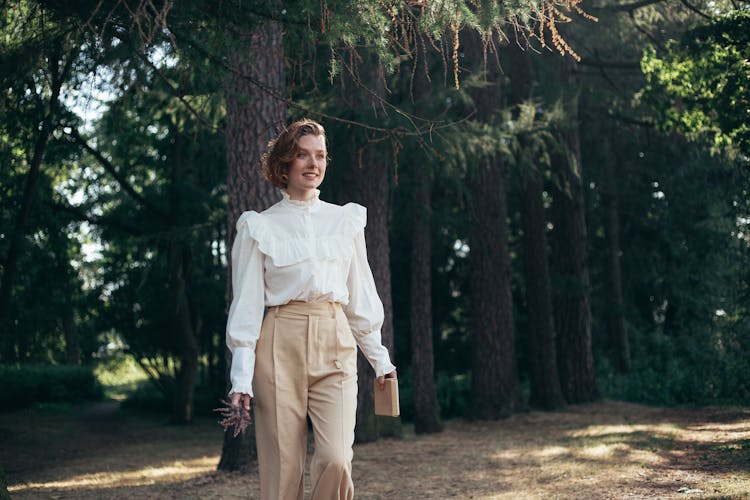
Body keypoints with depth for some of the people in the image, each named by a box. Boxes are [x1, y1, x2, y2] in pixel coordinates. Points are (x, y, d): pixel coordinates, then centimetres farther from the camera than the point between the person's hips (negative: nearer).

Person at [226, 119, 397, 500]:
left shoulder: (346, 220, 13)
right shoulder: (260, 227, 5)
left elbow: (360, 295, 17)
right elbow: (246, 305, 3)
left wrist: (379, 357, 15)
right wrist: (241, 376, -4)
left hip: (335, 345, 2)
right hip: (281, 345, -2)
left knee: (336, 459, -15)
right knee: (283, 468, -2)